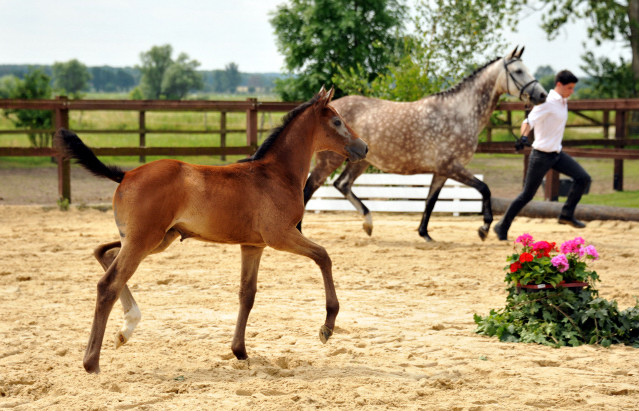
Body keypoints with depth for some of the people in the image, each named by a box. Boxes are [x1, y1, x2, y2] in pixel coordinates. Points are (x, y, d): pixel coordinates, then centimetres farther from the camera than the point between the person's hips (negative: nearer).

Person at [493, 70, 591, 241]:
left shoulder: (562, 102, 10)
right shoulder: (547, 102, -17)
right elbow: (529, 121, -28)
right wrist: (524, 137, -47)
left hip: (556, 153, 8)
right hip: (542, 155, -8)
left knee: (583, 178, -3)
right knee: (527, 195, -2)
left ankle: (567, 214, 5)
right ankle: (502, 227, 10)